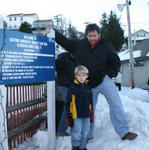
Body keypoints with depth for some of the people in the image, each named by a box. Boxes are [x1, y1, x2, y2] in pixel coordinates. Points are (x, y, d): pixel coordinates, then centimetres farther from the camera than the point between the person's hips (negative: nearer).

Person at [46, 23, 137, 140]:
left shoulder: (106, 46, -5)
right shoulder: (79, 45, 2)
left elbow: (116, 62, 3)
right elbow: (64, 41, 13)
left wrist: (110, 74, -6)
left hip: (104, 80, -2)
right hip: (88, 84, 2)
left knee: (116, 103, -14)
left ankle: (124, 132, -7)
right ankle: (88, 135, 26)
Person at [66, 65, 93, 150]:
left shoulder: (88, 88, 8)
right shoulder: (73, 88, -8)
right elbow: (68, 103, -8)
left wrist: (91, 114, 18)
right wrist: (69, 116, -11)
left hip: (86, 115, 5)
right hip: (77, 115, -5)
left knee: (85, 133, 14)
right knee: (77, 133, 0)